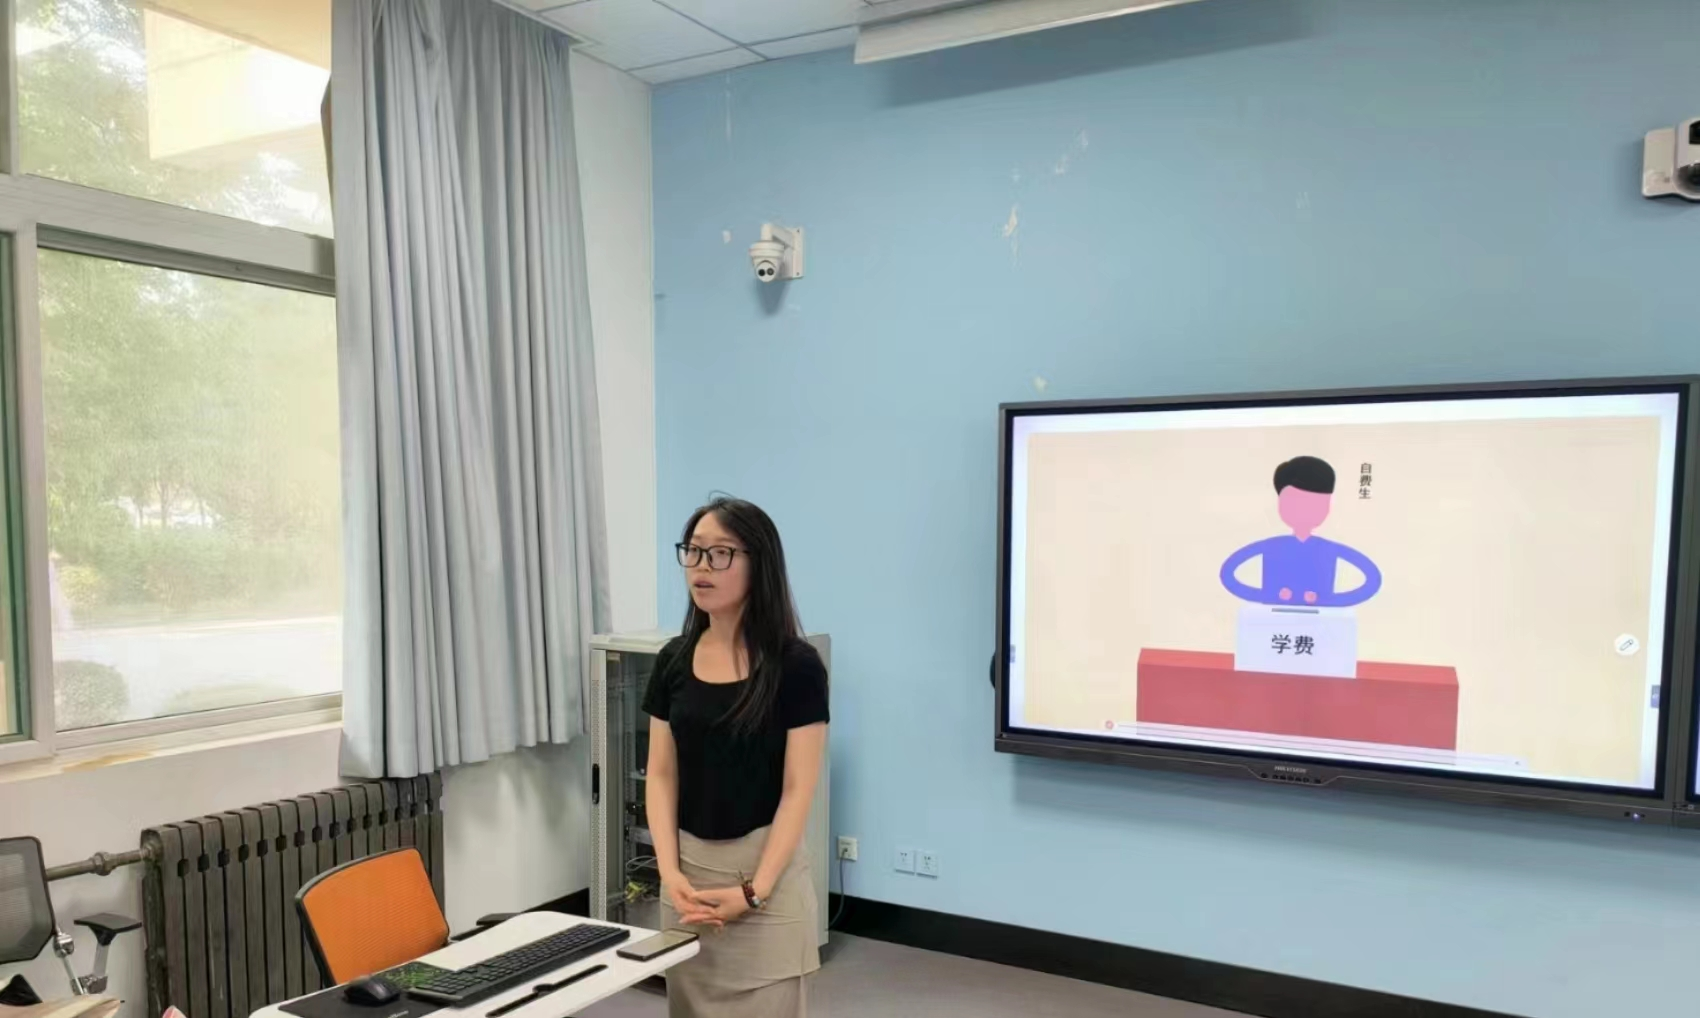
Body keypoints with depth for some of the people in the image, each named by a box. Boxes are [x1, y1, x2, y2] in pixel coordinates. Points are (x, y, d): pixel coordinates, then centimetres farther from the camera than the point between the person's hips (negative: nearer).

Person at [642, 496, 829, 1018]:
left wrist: (754, 891, -16)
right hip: (689, 867, 4)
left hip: (767, 869, -4)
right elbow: (661, 775, 4)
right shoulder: (674, 661, 3)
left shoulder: (796, 665, -10)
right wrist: (670, 871, -8)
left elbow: (797, 790, -11)